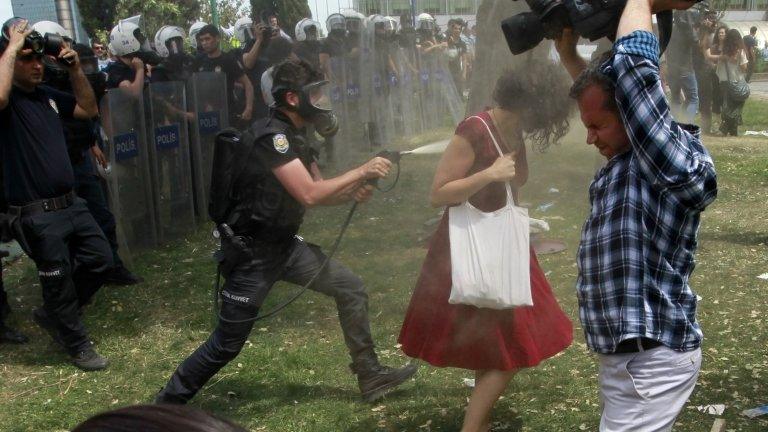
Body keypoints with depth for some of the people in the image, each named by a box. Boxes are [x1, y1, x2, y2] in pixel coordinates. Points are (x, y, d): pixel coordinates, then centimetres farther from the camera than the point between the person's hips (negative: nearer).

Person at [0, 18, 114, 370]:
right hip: (37, 214, -8)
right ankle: (78, 346, 23)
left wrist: (75, 67, 6)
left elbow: (89, 110, 18)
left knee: (99, 258, 15)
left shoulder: (47, 95, 11)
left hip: (70, 203, 8)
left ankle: (53, 315, 33)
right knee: (59, 282, 5)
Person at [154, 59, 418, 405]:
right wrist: (360, 172, -20)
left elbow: (318, 189, 11)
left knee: (351, 289, 6)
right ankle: (167, 404, 20)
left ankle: (369, 375, 18)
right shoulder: (272, 135, -23)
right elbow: (308, 195, -29)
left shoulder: (294, 135, 6)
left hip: (284, 245, 9)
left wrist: (353, 191, -9)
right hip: (250, 254, -9)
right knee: (227, 344, 0)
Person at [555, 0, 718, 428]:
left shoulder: (680, 165, -21)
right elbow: (601, 90, 28)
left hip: (650, 361, -10)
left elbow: (630, 64, -25)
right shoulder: (631, 157, 6)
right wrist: (568, 52, 26)